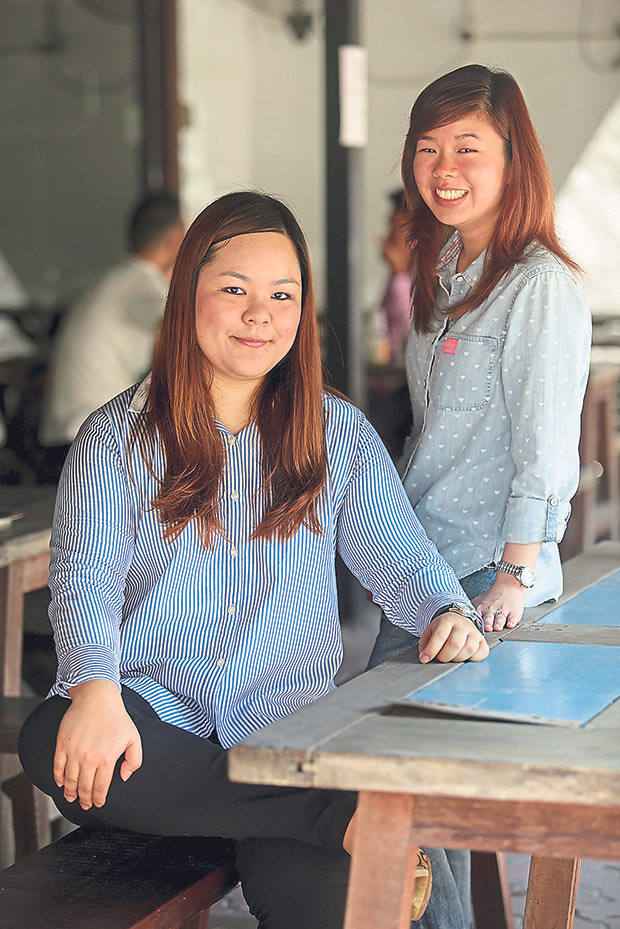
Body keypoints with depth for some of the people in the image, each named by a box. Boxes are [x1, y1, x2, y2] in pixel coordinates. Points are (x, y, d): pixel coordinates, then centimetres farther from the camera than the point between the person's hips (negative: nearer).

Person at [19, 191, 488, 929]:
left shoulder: (341, 434, 13)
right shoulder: (118, 436, 7)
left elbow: (402, 562, 12)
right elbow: (84, 579, -4)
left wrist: (449, 614, -13)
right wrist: (94, 689, -25)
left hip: (286, 724, -1)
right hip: (151, 712, 1)